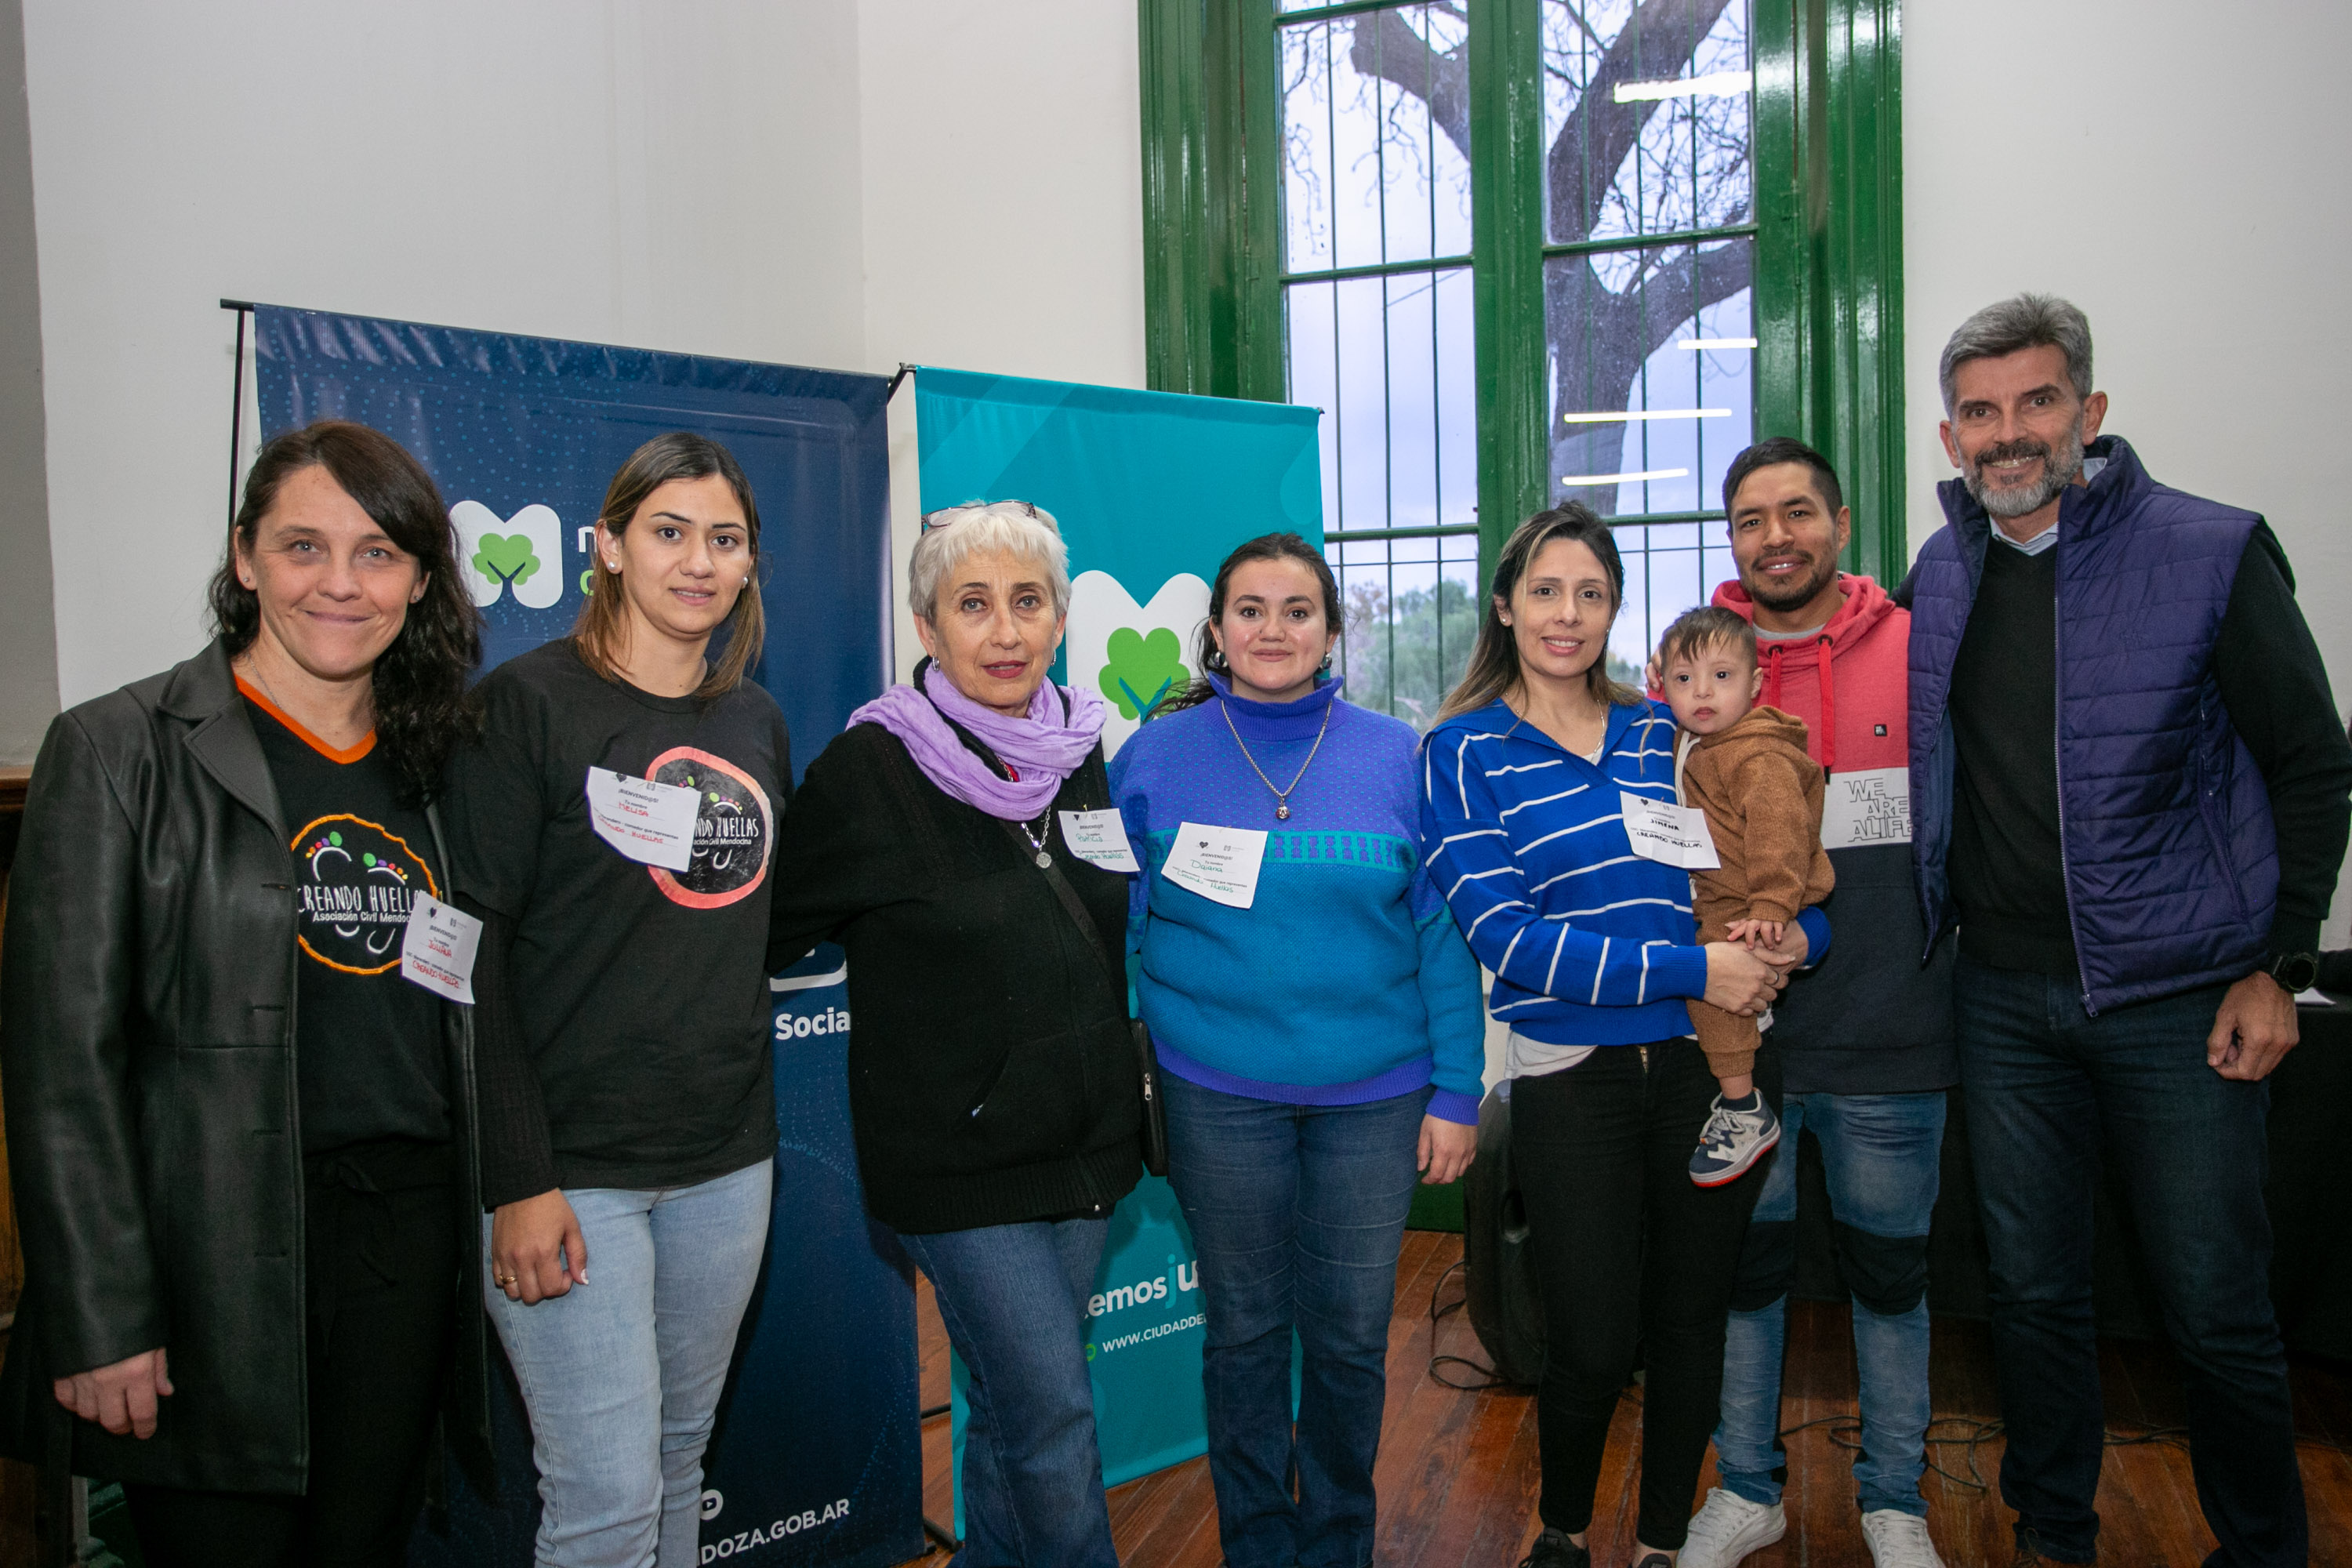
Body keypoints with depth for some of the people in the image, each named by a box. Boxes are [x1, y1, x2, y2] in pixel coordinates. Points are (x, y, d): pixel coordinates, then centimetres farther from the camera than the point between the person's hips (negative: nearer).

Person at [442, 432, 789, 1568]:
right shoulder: (530, 702, -7)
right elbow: (473, 947, -12)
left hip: (726, 1158, 6)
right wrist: (517, 1178, -16)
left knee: (682, 1460, 16)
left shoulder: (757, 722, 10)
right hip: (570, 1163, -5)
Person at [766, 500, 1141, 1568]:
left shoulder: (1086, 751, 4)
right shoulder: (870, 768, -12)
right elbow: (768, 930, -6)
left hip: (1089, 1146, 5)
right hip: (958, 1161, -5)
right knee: (1055, 1424, -4)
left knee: (1013, 1410, 18)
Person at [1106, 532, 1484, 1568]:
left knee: (1351, 1336, 11)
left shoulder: (1394, 757, 0)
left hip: (1374, 1092, 1)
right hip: (1219, 1096, 0)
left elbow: (1443, 930, 1)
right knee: (1244, 1331, 12)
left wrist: (1457, 1091, -1)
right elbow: (1109, 922, 4)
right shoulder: (1157, 757, -1)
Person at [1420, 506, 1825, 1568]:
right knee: (1591, 1346, 1)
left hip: (1707, 1065, 3)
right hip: (1572, 1075, -3)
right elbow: (1504, 935, -13)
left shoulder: (1668, 731, 8)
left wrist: (1799, 934, -10)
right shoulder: (1464, 752, -3)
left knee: (1690, 1319, 13)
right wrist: (1693, 970, -18)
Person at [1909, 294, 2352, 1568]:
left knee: (2218, 1313, 6)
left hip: (2179, 996, -3)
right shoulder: (1940, 576, 5)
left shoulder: (2211, 553, -8)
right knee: (2033, 1292, 14)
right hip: (2005, 996, 4)